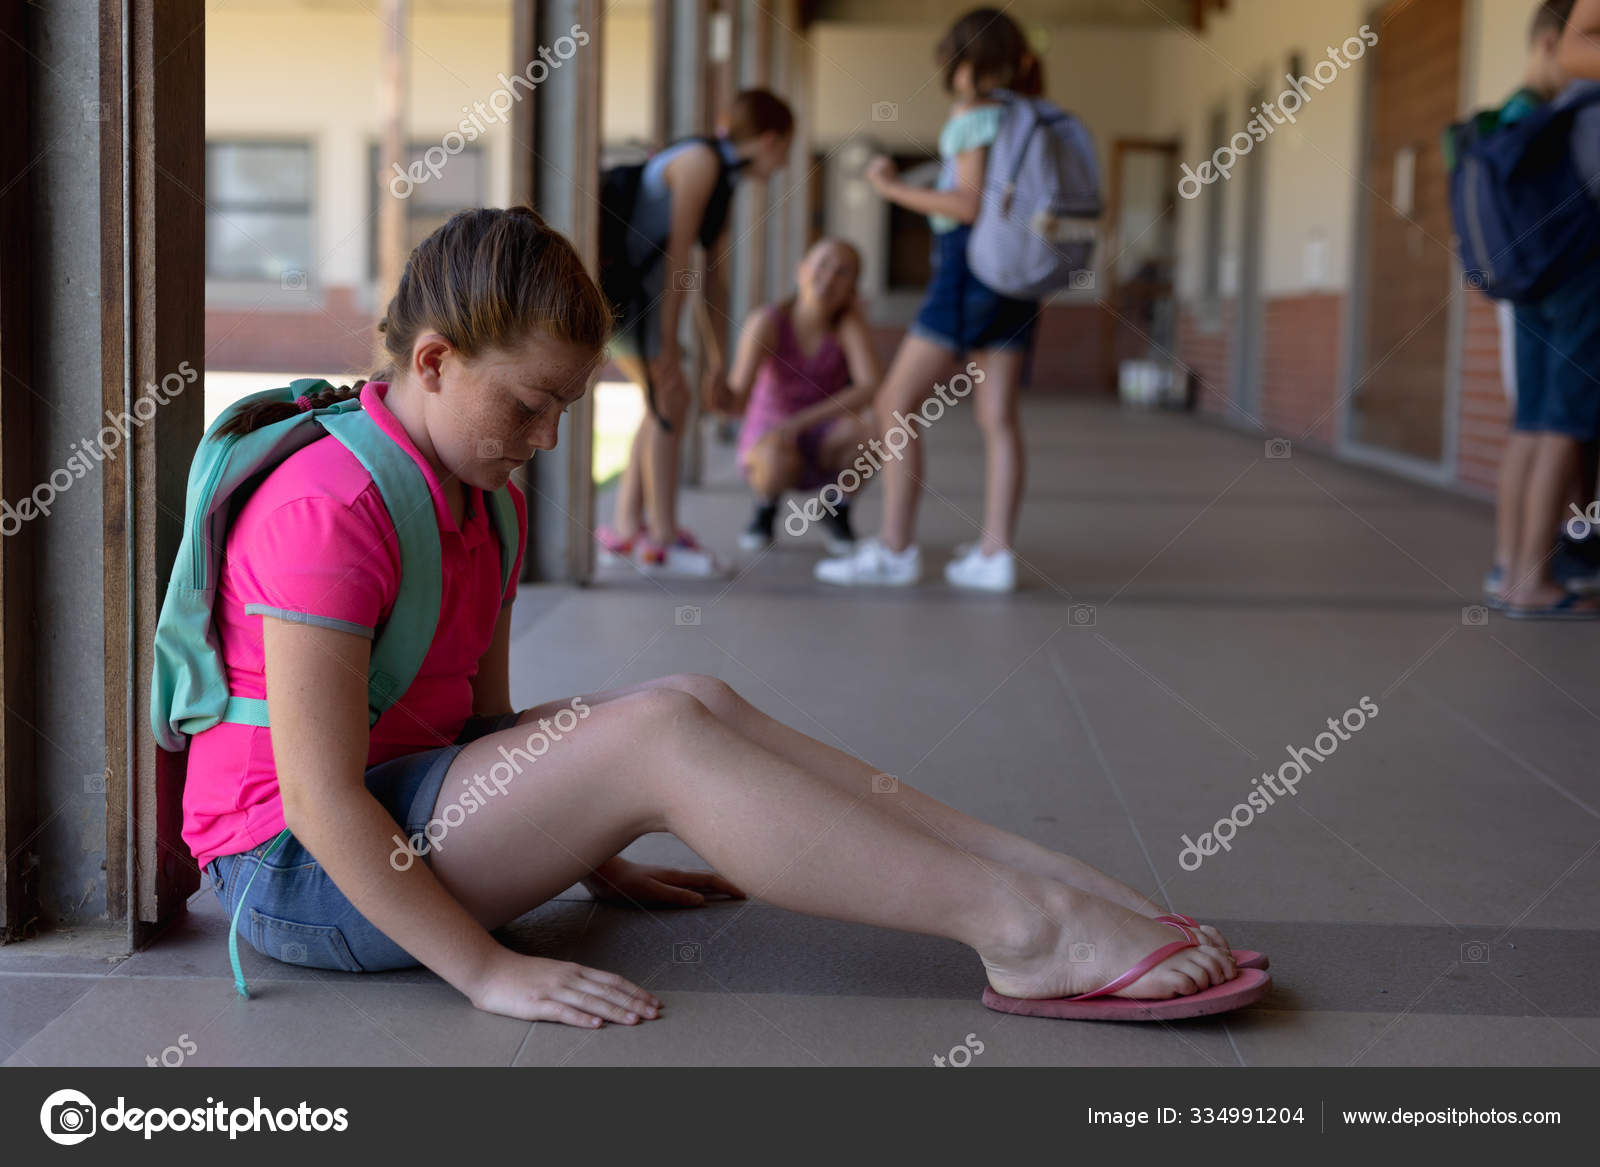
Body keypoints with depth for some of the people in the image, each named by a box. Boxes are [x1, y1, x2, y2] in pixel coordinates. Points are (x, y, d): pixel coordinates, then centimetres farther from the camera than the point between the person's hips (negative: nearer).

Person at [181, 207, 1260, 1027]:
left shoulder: (483, 499, 10)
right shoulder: (329, 511, -22)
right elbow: (320, 798, -25)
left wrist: (586, 851, 9)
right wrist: (488, 971, -25)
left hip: (418, 790, 9)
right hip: (298, 868, -9)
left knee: (700, 702, -10)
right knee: (655, 733, -27)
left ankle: (1069, 878, -17)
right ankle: (1025, 928, -27)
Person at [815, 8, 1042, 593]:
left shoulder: (974, 117, -7)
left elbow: (969, 204, -15)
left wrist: (895, 189, -9)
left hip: (969, 266, -8)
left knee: (897, 403, -3)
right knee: (998, 417, 4)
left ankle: (894, 550, -5)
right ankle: (995, 552, -1)